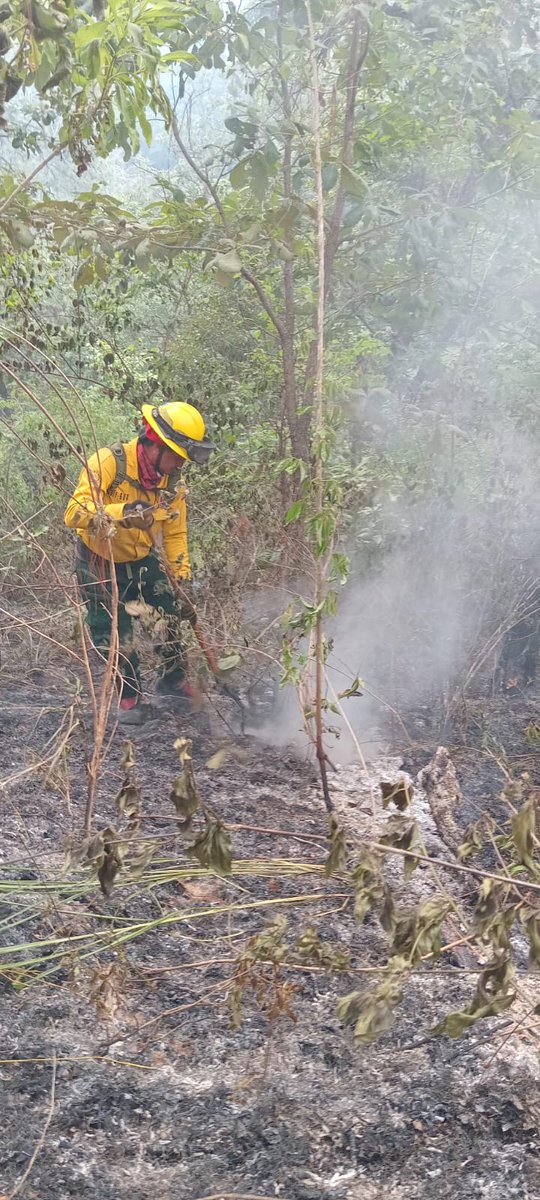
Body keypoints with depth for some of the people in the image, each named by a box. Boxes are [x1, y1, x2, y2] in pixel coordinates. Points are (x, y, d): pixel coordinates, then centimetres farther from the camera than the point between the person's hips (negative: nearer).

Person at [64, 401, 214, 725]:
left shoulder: (173, 479, -11)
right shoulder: (109, 463, -29)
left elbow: (175, 533, -1)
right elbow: (74, 513, -38)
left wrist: (184, 581, -6)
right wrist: (121, 512, -55)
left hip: (142, 559, 5)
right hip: (99, 562, -4)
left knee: (174, 613, -5)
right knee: (115, 637, -1)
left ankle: (174, 680, 18)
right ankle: (130, 698, 23)